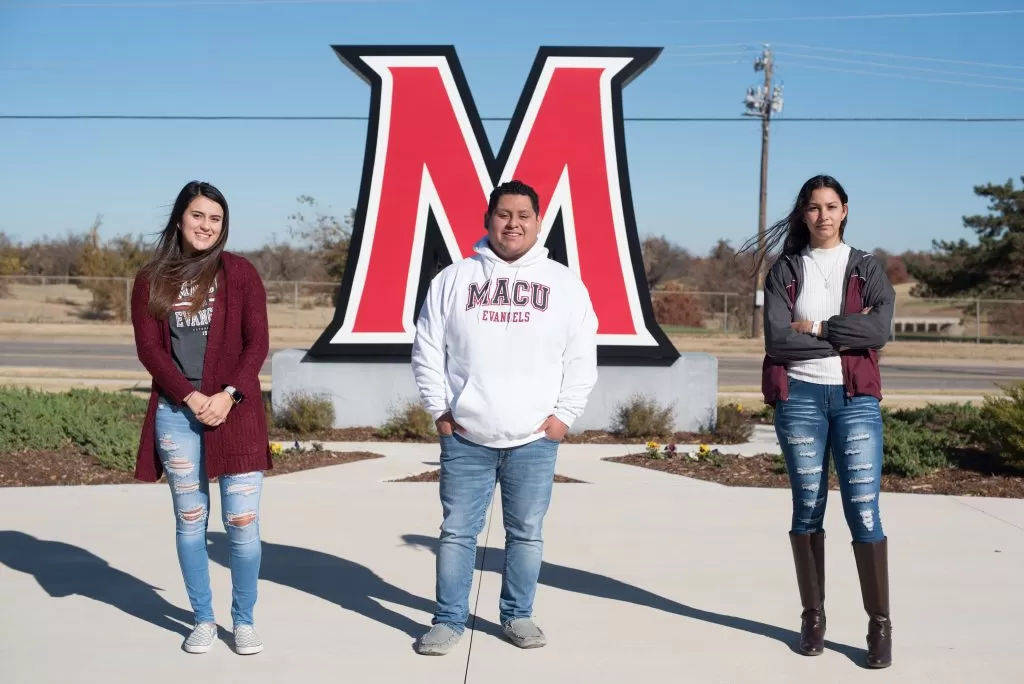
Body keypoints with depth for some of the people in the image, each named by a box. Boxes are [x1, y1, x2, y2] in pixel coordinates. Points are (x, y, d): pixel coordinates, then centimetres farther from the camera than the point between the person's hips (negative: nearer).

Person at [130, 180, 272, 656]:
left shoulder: (240, 273, 3)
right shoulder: (151, 280, 7)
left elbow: (257, 342, -1)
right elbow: (149, 348, 1)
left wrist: (228, 396, -13)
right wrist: (191, 397, -11)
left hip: (234, 411, -1)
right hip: (176, 413, 1)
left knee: (242, 521, -2)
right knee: (190, 520, 8)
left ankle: (244, 620, 13)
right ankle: (203, 619, 20)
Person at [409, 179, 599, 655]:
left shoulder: (564, 284, 4)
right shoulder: (454, 279, 3)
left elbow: (582, 357, 5)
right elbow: (427, 349, 5)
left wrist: (565, 414, -1)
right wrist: (438, 409, -1)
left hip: (535, 438, 0)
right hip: (465, 437, 0)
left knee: (526, 533, 9)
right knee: (457, 531, 6)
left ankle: (518, 616, 25)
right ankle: (448, 620, 17)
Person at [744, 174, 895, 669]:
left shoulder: (867, 268, 7)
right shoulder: (785, 270, 6)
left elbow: (880, 330, -10)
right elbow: (777, 340, -8)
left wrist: (817, 327, -10)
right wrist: (845, 335, -9)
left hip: (855, 399, 0)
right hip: (799, 398, 1)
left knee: (863, 511, -5)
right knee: (807, 509, 8)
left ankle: (880, 624, 2)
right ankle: (812, 617, 18)